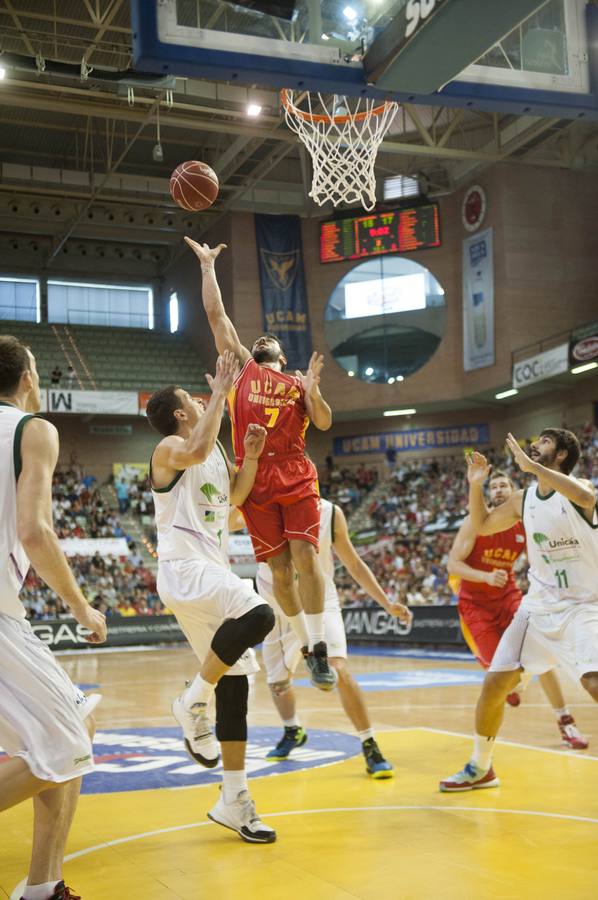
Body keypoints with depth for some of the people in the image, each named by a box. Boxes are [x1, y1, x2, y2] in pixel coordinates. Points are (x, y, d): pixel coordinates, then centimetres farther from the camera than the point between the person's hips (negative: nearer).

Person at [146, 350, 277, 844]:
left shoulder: (217, 451, 17)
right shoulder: (170, 447, -8)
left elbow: (237, 495, 28)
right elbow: (197, 452, -31)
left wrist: (252, 457, 10)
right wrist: (222, 389, -24)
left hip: (216, 570, 9)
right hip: (184, 568, -9)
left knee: (234, 683, 5)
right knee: (258, 615, -34)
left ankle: (234, 799, 12)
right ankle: (193, 702, -13)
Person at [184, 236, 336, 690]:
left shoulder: (297, 382, 18)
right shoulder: (243, 369, 18)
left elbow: (324, 423, 4)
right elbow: (217, 315, 16)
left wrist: (313, 390, -13)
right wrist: (207, 265, 16)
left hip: (296, 477, 0)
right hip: (256, 479, 1)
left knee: (306, 558, -11)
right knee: (280, 569, 1)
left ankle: (319, 649, -9)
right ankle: (306, 647, 14)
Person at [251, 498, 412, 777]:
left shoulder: (330, 513, -7)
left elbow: (354, 564, 3)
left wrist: (386, 604, -1)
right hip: (279, 608, 2)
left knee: (339, 671, -23)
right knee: (277, 680, 15)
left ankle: (370, 747, -9)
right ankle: (293, 731, 46)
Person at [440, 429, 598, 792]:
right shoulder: (523, 500, 6)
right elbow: (482, 525, 17)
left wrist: (530, 465, -36)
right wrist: (476, 485, 2)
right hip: (539, 606, 6)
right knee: (494, 683, 4)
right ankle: (480, 768, 23)